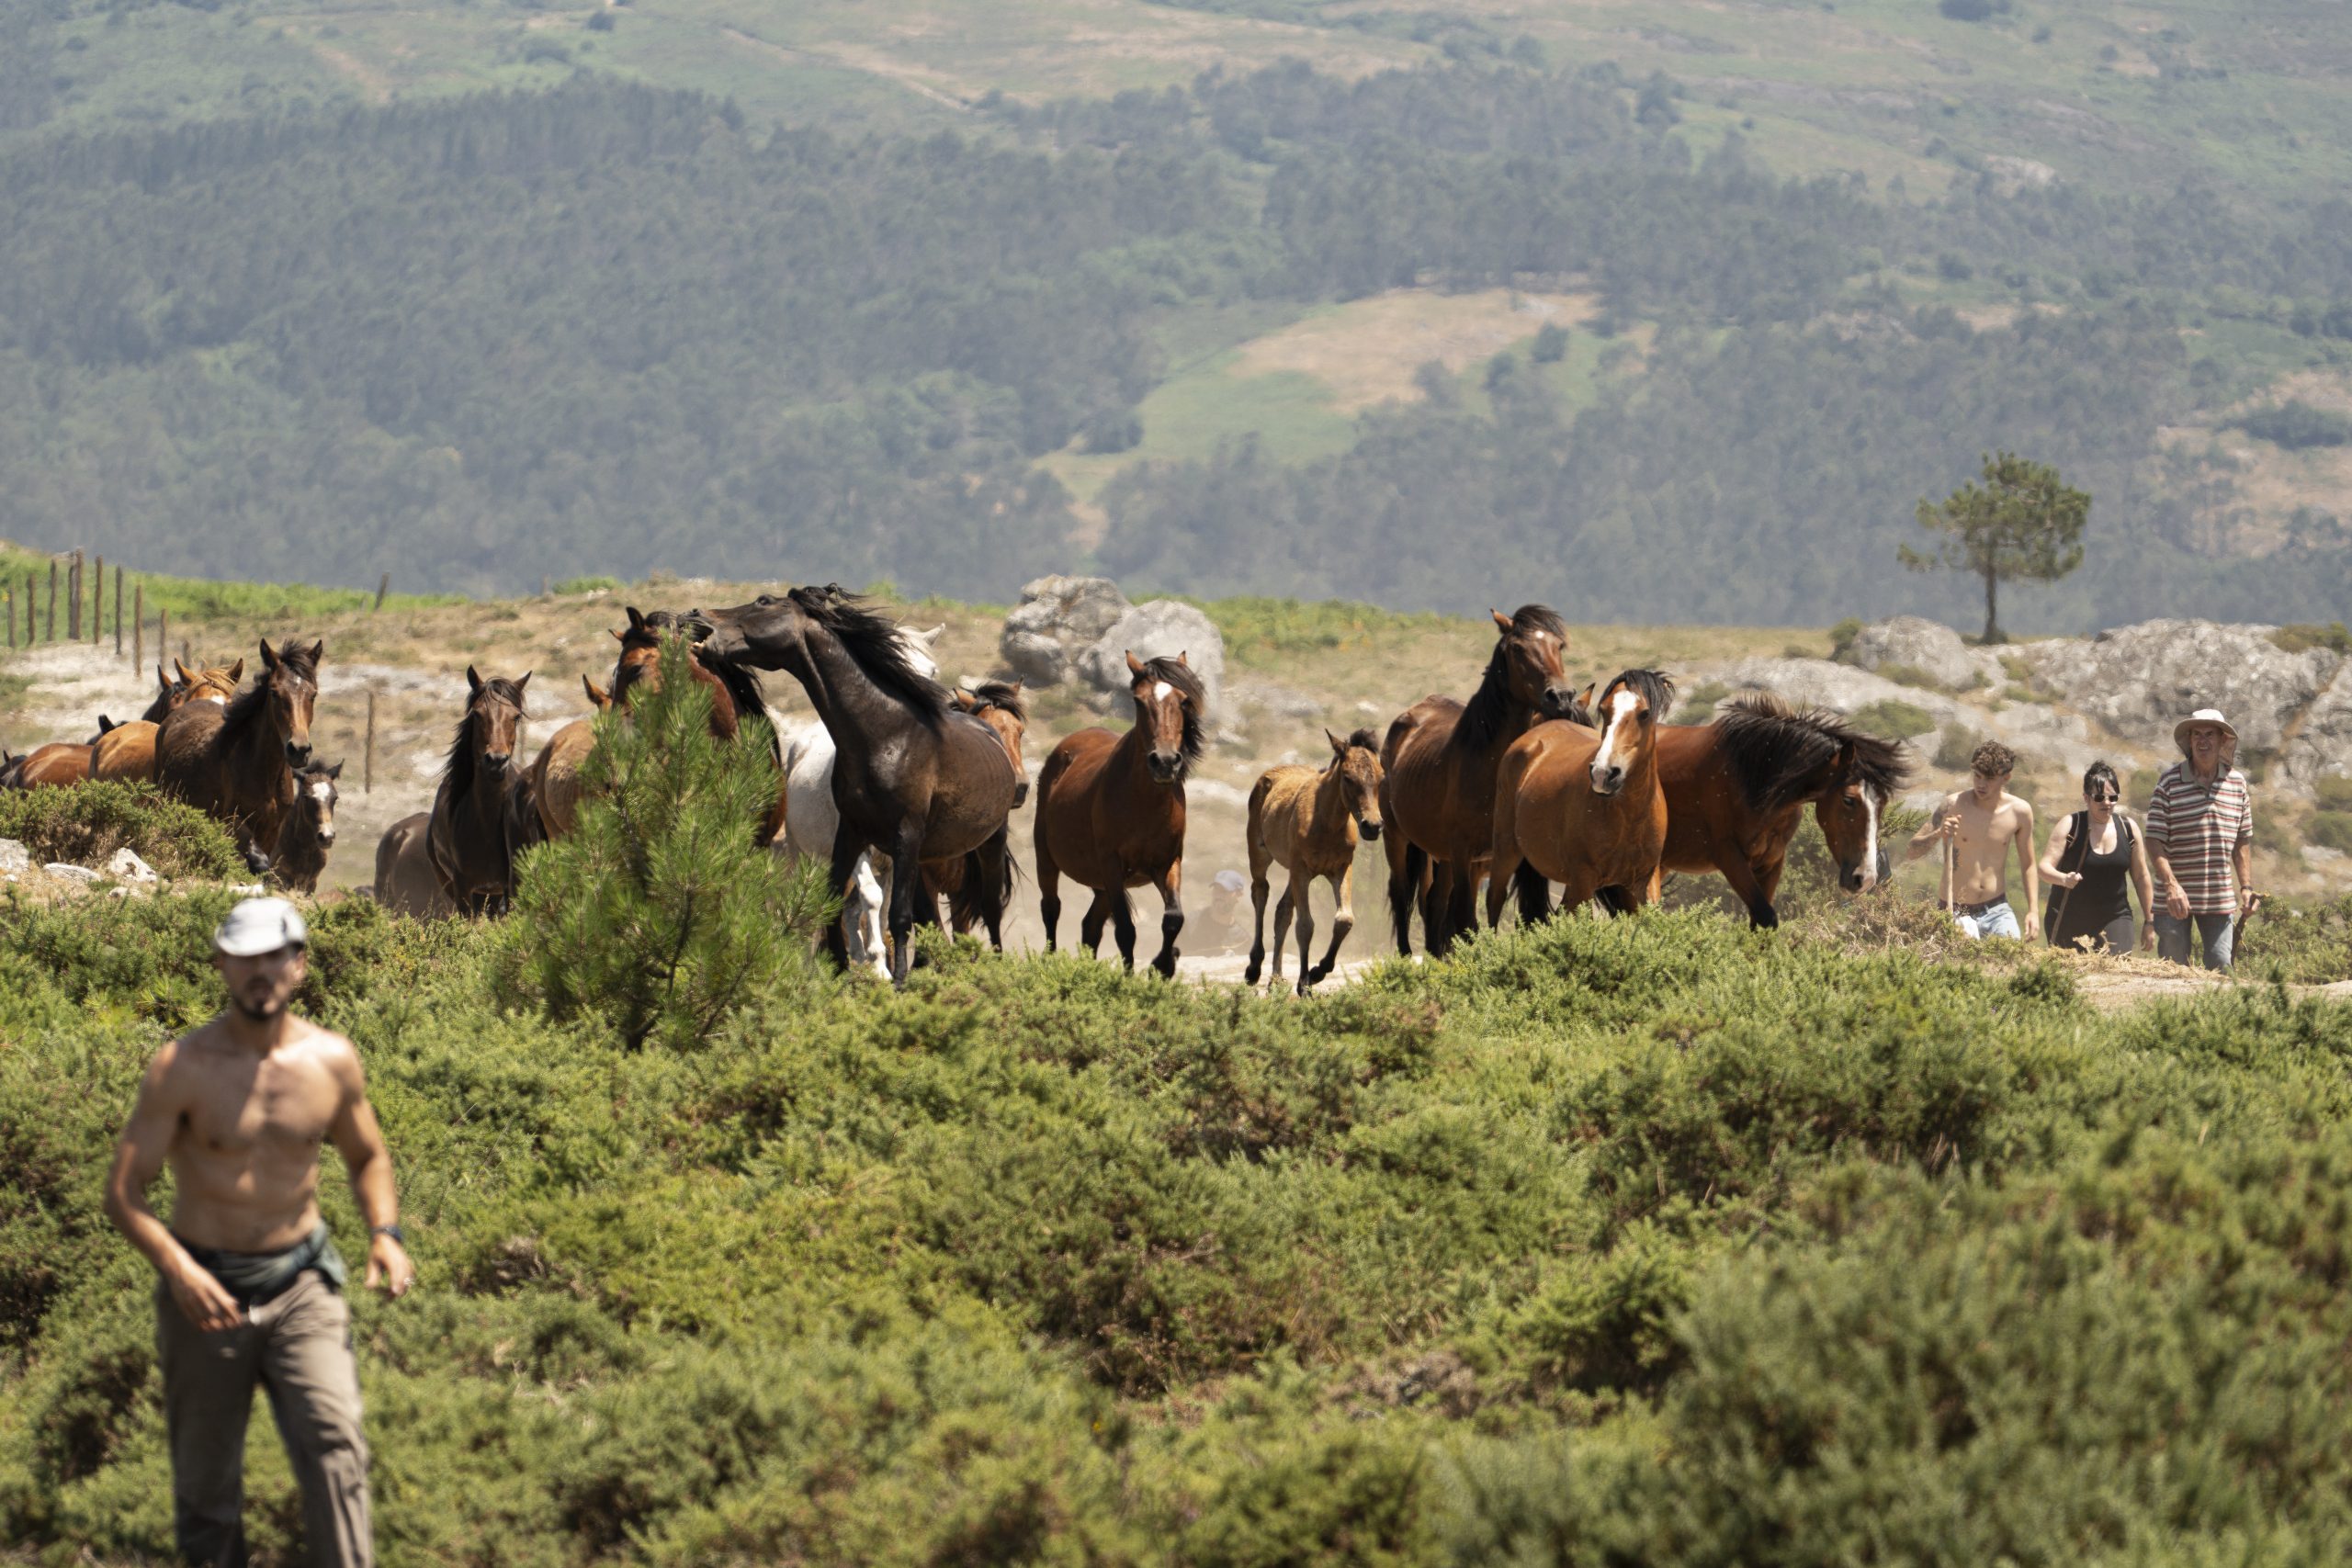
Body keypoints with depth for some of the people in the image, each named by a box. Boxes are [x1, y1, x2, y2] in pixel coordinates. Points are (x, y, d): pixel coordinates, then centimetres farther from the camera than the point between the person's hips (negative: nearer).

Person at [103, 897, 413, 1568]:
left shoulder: (332, 1060, 1)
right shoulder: (183, 1069, -9)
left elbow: (367, 1157, 19)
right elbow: (124, 1191, -10)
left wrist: (385, 1232, -1)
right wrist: (176, 1267, -27)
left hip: (301, 1284, 1)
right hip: (208, 1288, -1)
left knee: (333, 1439, -17)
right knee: (206, 1473, 6)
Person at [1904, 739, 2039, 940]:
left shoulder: (2019, 812, -2)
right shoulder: (1952, 806, -9)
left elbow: (2027, 865, 11)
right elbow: (1910, 852, -7)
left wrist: (2032, 910, 2)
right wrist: (1938, 834, -26)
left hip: (1997, 910, 2)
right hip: (1956, 913, -2)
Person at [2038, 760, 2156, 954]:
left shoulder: (2128, 829, 3)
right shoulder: (2070, 827, -5)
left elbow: (2141, 877, 10)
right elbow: (2045, 867, -10)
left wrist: (2149, 922, 12)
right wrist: (2063, 879, -32)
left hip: (2114, 919, 1)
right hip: (2069, 922, -1)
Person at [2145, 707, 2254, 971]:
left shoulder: (2237, 783, 7)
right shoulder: (2170, 781, -5)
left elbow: (2242, 841, 14)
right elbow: (2154, 840, -9)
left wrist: (2246, 887, 7)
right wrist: (2171, 885, -20)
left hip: (2220, 899, 3)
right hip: (2176, 898, -3)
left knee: (2221, 967, -2)